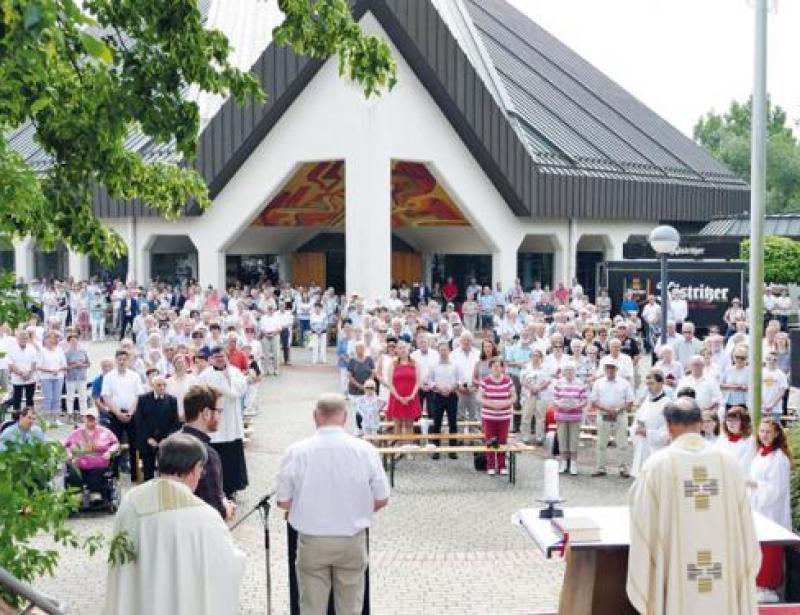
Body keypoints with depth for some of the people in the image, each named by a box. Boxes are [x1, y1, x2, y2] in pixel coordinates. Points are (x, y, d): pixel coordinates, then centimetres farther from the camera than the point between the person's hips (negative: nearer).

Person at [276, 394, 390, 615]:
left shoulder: (296, 452, -12)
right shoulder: (365, 450, -11)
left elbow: (283, 502, -4)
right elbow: (381, 500, -3)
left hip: (311, 541, 0)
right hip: (352, 540, 0)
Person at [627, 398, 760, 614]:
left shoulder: (658, 465, -9)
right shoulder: (728, 463, -1)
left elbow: (645, 527, -6)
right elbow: (744, 528, 4)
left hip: (677, 581, -2)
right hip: (724, 583, 2)